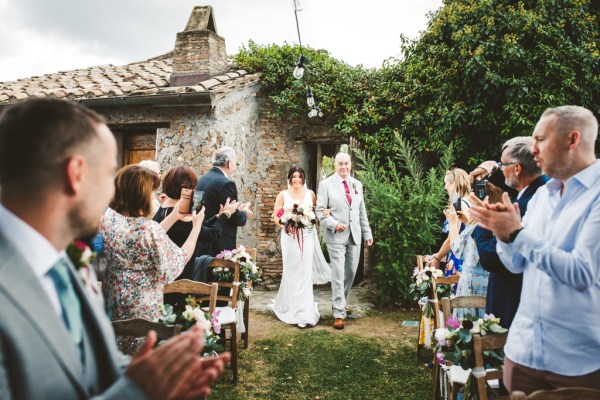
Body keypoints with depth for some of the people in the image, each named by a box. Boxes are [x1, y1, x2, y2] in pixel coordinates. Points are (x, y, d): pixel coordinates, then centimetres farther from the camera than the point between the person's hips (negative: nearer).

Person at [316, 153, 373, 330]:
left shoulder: (357, 184, 12)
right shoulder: (326, 184, -1)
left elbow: (362, 211, 15)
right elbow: (320, 210, -4)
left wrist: (367, 233, 11)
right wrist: (334, 224, -18)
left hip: (355, 236, 5)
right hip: (336, 236, -5)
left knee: (351, 273, 10)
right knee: (338, 274, -6)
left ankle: (340, 304, 29)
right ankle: (339, 314, 0)